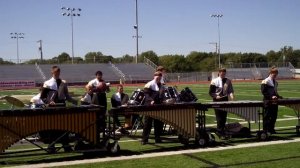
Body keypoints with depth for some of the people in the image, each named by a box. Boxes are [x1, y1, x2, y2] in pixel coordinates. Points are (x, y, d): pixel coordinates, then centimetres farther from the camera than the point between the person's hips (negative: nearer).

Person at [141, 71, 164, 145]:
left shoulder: (161, 86, 15)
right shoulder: (149, 85, -6)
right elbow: (146, 94, -12)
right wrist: (151, 100, -26)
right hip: (150, 106, -6)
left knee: (159, 123, 7)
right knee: (148, 123, -3)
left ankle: (158, 138, 16)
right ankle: (144, 139, 0)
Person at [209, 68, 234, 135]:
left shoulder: (228, 81, 5)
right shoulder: (214, 81, -5)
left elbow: (230, 90, 9)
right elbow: (211, 92, -2)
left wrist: (231, 96, -10)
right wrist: (216, 96, -15)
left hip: (225, 100, 4)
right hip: (217, 101, -4)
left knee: (224, 116, 8)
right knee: (219, 117, -4)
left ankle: (223, 129, 19)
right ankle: (219, 131, 2)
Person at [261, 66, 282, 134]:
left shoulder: (275, 82, 15)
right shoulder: (265, 82, -8)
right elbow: (263, 92, -14)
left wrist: (278, 96, 8)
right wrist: (271, 97, -22)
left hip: (274, 102, 7)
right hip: (268, 102, -7)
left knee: (274, 116, 9)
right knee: (267, 116, -2)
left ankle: (271, 129, 20)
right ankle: (265, 130, 5)